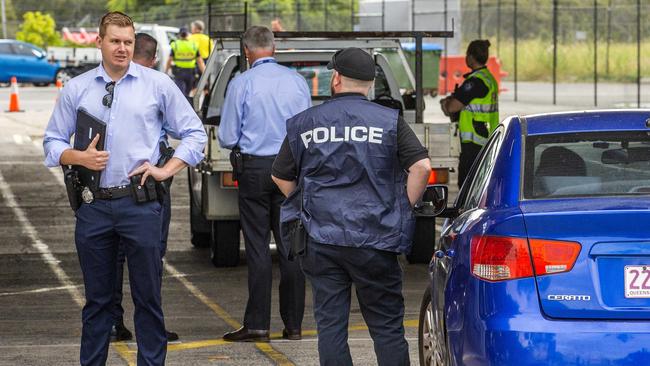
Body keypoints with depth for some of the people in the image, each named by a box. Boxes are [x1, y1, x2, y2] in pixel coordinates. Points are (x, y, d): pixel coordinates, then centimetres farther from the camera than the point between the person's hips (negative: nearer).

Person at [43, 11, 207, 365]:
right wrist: (80, 158, -7)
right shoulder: (76, 89, 9)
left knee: (147, 296, 1)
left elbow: (194, 134, 10)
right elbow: (52, 142, 13)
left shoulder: (157, 85, 5)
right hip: (93, 206, 2)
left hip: (140, 204, -2)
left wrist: (166, 169, -2)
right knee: (97, 297, 9)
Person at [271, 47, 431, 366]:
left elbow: (281, 177, 11)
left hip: (320, 241, 1)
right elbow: (421, 166, -9)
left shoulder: (304, 123, 5)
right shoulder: (389, 121, 0)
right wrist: (404, 209, 3)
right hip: (374, 241, -1)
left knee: (330, 324, 5)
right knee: (386, 326, 5)